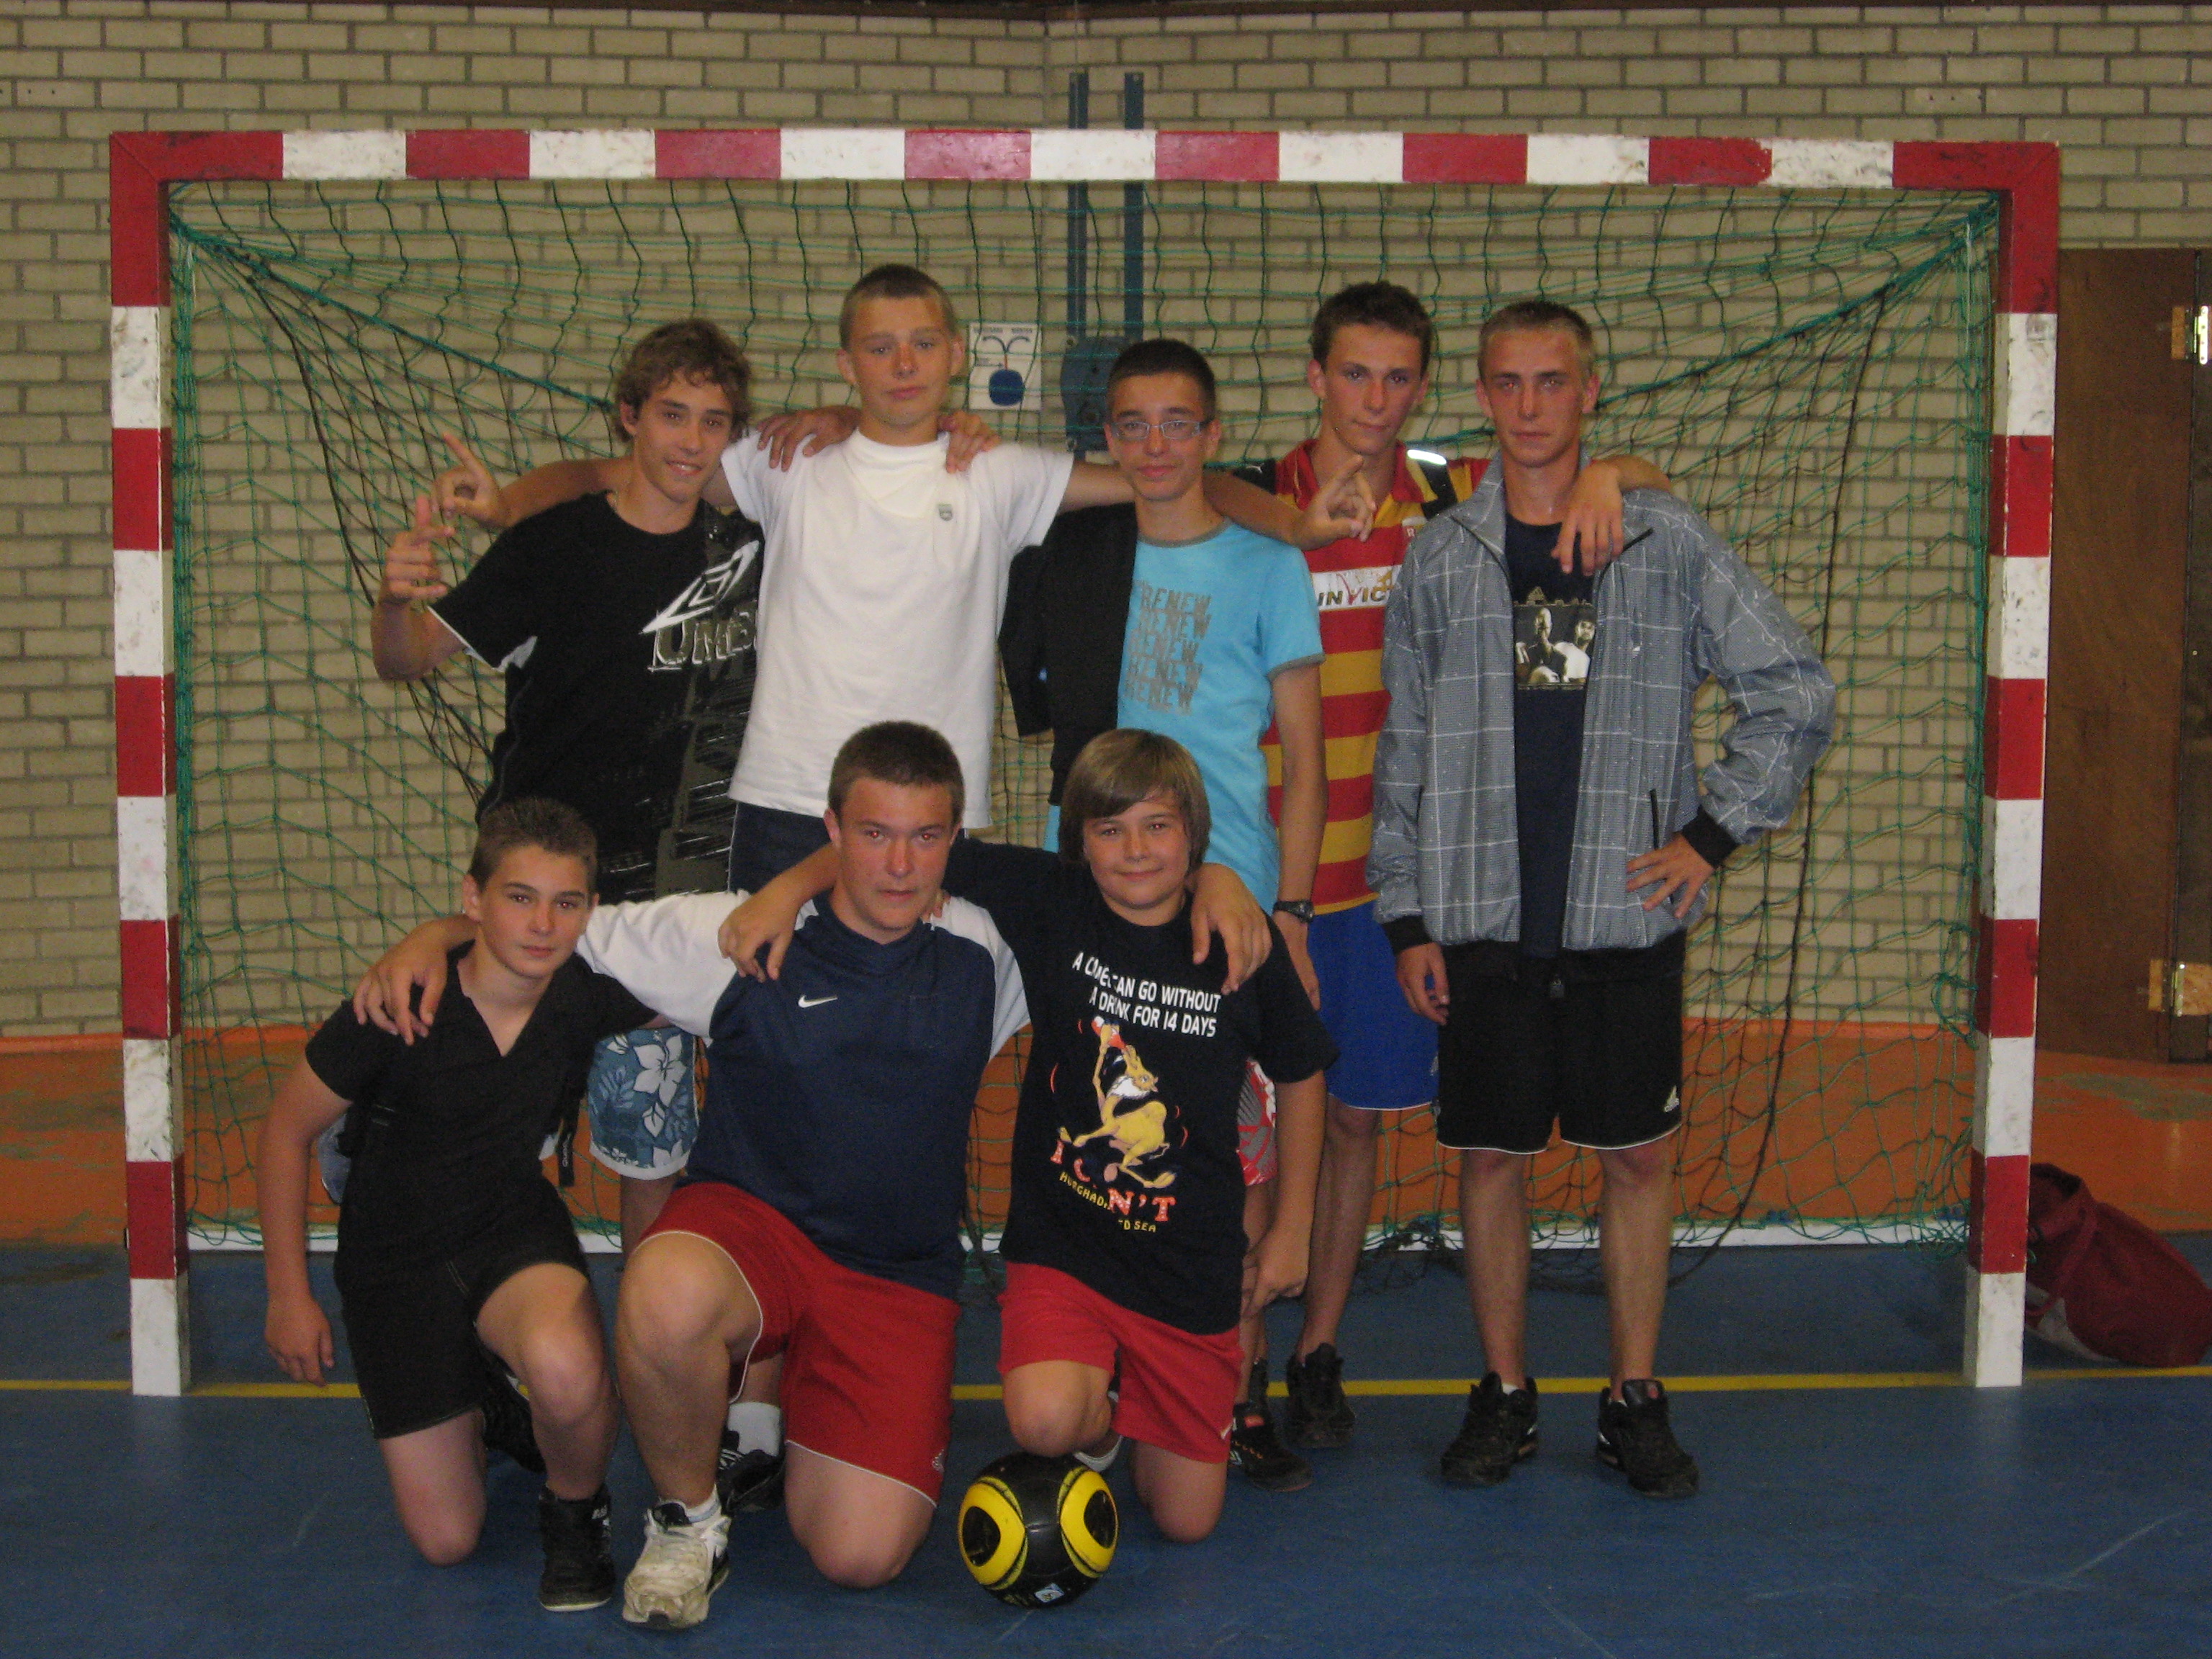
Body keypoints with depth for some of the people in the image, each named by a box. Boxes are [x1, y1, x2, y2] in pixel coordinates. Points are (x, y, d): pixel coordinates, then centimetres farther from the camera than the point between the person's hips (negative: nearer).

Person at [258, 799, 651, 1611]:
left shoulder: (587, 992, -16)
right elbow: (287, 1130, -9)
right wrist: (288, 1295, -6)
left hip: (515, 1230, 1)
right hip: (394, 1257, 0)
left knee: (565, 1366, -38)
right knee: (445, 1539, 1)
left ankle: (575, 1514, -4)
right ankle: (481, 1409, 35)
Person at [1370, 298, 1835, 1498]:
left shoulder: (1668, 544, 2)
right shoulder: (1439, 558, 5)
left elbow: (1797, 692, 6)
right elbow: (1403, 750, 8)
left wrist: (1713, 831, 0)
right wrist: (1406, 915, 3)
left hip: (1627, 914, 0)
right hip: (1484, 917, 1)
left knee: (1638, 1154, 5)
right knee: (1490, 1154, 5)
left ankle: (1635, 1399, 18)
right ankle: (1504, 1394, 20)